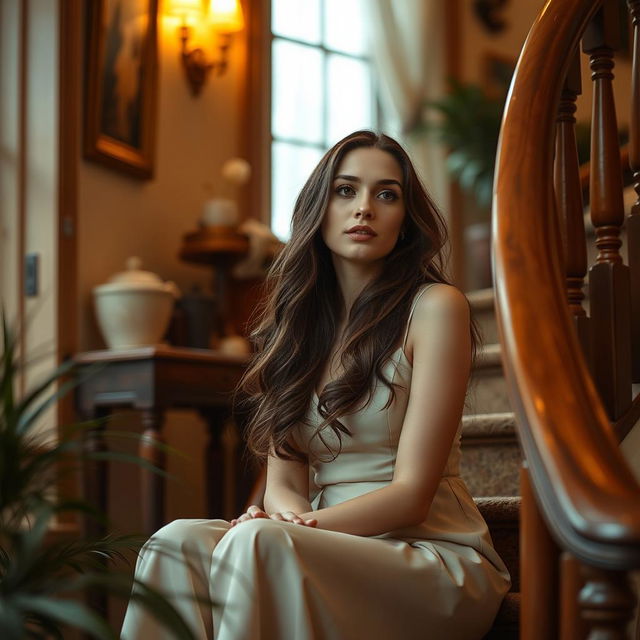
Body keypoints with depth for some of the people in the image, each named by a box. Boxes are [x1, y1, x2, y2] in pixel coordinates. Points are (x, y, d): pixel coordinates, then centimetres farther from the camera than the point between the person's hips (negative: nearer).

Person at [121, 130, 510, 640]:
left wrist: (289, 527, -21)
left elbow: (411, 495, -10)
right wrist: (287, 518, -16)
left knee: (257, 542, -33)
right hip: (337, 553, 5)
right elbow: (284, 482, 8)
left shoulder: (435, 307, -4)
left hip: (440, 558, -5)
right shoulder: (297, 319, 13)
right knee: (177, 542, -24)